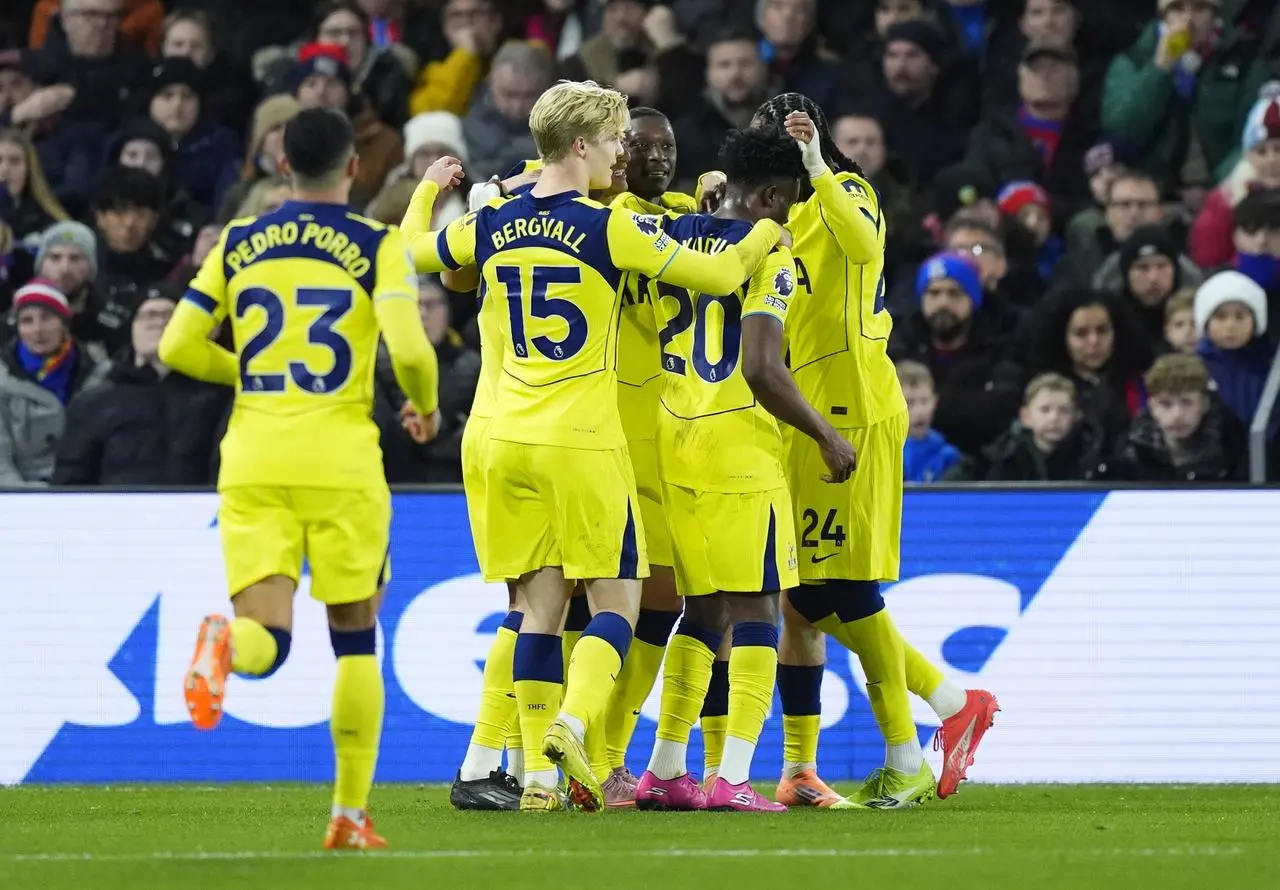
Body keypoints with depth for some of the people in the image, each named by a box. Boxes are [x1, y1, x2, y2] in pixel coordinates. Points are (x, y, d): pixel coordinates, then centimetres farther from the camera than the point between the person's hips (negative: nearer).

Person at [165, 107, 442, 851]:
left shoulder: (239, 244, 9)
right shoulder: (378, 246, -1)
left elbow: (179, 348, 7)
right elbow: (409, 349, -13)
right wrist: (428, 403, 9)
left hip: (252, 460, 2)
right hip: (340, 460, -2)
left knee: (267, 642, -2)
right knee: (356, 639, 13)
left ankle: (224, 644, -40)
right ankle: (351, 816, 11)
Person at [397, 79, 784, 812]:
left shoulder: (492, 227, 5)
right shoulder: (609, 228, -9)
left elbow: (413, 251, 23)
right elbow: (719, 275, -7)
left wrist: (430, 188, 41)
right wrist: (768, 233, 12)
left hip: (510, 441, 5)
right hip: (585, 442, -5)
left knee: (540, 608, 7)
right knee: (616, 602, 2)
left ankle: (539, 774, 2)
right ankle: (572, 726, -20)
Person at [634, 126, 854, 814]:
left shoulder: (671, 235, 9)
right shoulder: (767, 256, -10)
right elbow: (761, 370, -16)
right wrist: (826, 437, -7)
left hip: (671, 440, 7)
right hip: (738, 446, -7)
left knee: (702, 610, 16)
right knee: (755, 610, -2)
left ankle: (664, 771, 16)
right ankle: (733, 779, -9)